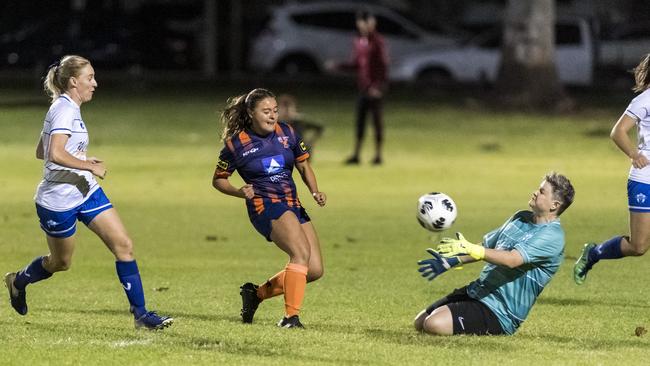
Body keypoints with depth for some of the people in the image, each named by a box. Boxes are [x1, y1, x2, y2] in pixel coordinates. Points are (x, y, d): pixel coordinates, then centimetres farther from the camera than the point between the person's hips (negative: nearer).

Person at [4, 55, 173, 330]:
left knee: (124, 245, -4)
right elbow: (55, 154, -33)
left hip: (86, 192, 9)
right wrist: (90, 167, -23)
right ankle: (17, 281, 42)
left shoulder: (66, 108, 11)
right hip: (59, 201, -9)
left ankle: (140, 313, -3)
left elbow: (41, 152, 19)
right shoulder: (64, 110, -19)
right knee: (61, 262, 11)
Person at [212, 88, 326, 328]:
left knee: (315, 270, -2)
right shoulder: (236, 143, -5)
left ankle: (258, 293, 15)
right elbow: (218, 180, 6)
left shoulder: (286, 133, 6)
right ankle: (291, 316, -28)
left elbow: (303, 165, 17)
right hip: (264, 205, -6)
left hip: (293, 205, 6)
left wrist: (315, 191, 0)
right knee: (301, 253, -29)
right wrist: (239, 191, -14)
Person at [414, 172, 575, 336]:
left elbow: (512, 260, -31)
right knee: (420, 322, 9)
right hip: (476, 291, 9)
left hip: (500, 313, -9)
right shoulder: (521, 218, 11)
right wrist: (449, 261, 11)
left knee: (434, 325, -23)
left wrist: (468, 248, -38)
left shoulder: (552, 236, -18)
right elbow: (487, 247, 22)